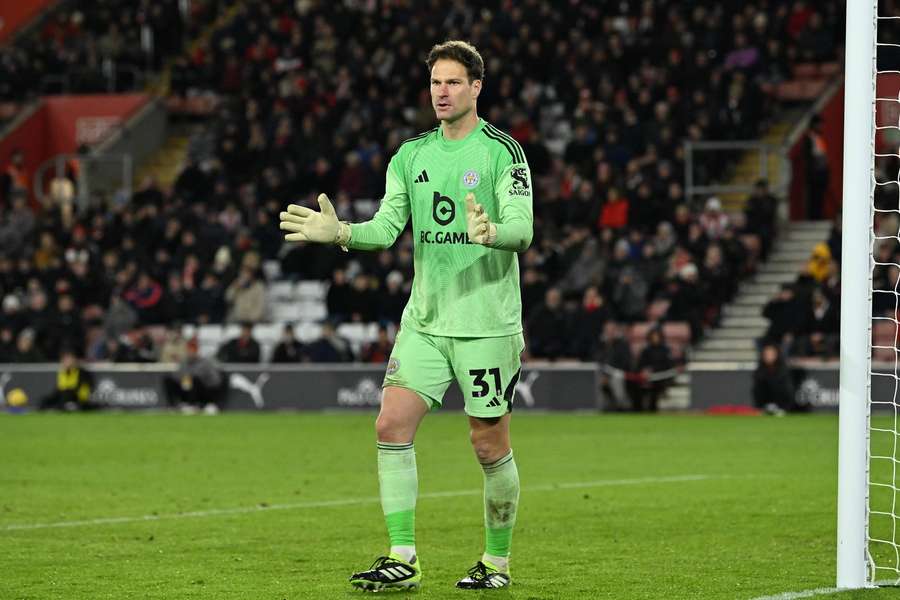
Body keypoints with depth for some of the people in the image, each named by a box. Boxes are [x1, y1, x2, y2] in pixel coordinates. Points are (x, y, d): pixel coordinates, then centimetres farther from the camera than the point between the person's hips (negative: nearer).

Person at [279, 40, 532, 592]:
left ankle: (498, 560, 19)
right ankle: (403, 559, -5)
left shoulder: (503, 152, -6)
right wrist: (340, 232, -14)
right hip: (425, 319, 5)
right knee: (392, 424, -9)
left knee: (490, 445, 2)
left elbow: (523, 229, -15)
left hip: (488, 323, -5)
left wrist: (492, 232, -38)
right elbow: (388, 227, 6)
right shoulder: (410, 156, 10)